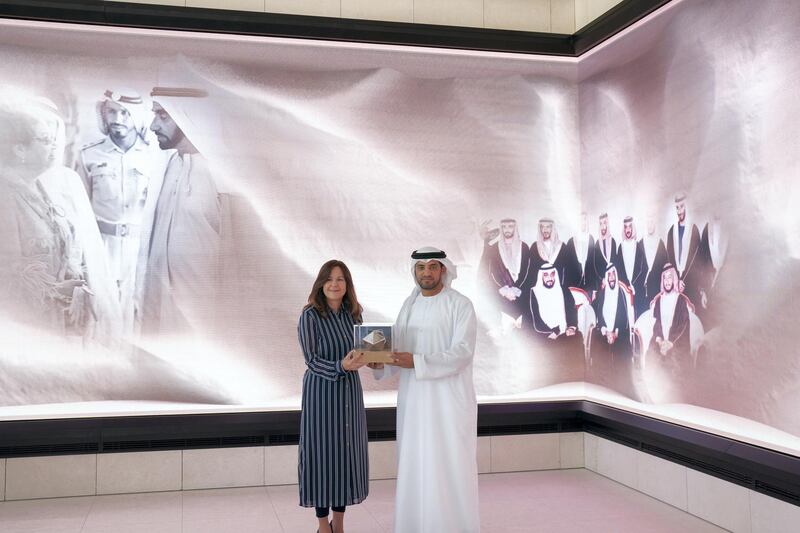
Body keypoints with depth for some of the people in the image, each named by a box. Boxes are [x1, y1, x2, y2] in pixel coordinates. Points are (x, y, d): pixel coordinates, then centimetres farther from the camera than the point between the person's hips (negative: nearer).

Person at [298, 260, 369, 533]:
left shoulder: (353, 313, 3)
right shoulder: (310, 316, -12)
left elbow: (360, 350, 9)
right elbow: (311, 360, -14)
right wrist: (341, 366, -30)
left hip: (350, 390, 5)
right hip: (321, 390, -5)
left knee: (347, 453, 9)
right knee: (323, 453, 2)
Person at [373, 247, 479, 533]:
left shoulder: (460, 305, -9)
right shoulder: (409, 305, 10)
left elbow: (462, 353, -19)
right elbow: (398, 347, 10)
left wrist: (416, 362, -28)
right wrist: (381, 362, -12)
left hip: (449, 398, -5)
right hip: (414, 398, 6)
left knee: (451, 464, -2)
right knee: (414, 464, 9)